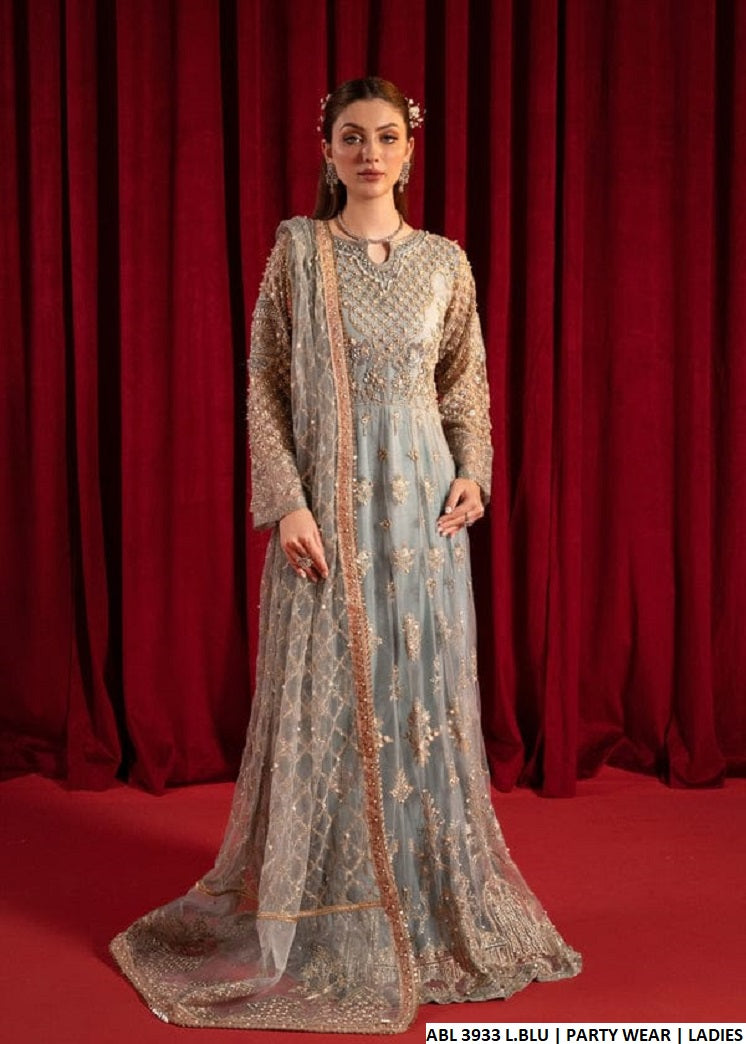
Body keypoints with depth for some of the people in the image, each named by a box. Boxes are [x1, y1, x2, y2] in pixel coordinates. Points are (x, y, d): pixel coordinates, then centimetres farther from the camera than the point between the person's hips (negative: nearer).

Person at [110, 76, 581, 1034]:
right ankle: (321, 918, 19)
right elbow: (263, 385, -3)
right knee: (324, 699, 3)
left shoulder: (444, 261, 6)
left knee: (423, 694, 8)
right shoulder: (297, 248, 0)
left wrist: (473, 472, -3)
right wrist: (286, 502, -12)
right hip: (324, 505, -2)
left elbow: (467, 383, 13)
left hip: (422, 503, 2)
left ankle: (431, 902, 24)